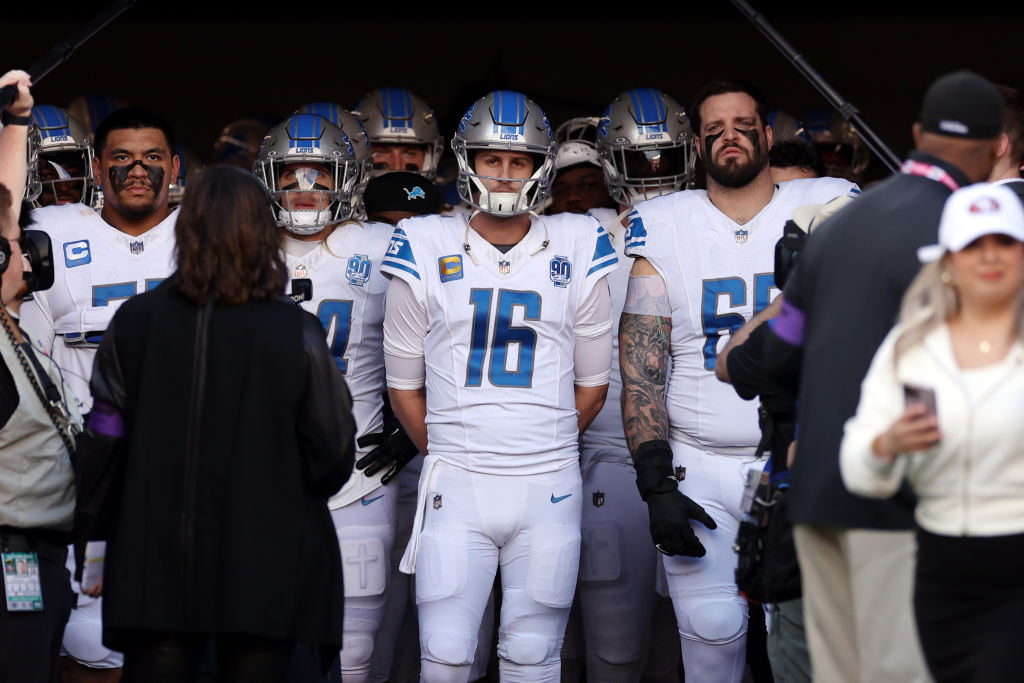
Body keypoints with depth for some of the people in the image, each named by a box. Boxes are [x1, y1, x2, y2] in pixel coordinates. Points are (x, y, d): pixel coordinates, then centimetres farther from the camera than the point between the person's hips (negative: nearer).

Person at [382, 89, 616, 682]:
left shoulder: (577, 252, 5)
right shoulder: (428, 252, 3)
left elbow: (592, 383, 13)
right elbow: (404, 383, 11)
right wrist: (447, 455, 11)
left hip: (549, 486, 1)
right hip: (455, 485, 0)